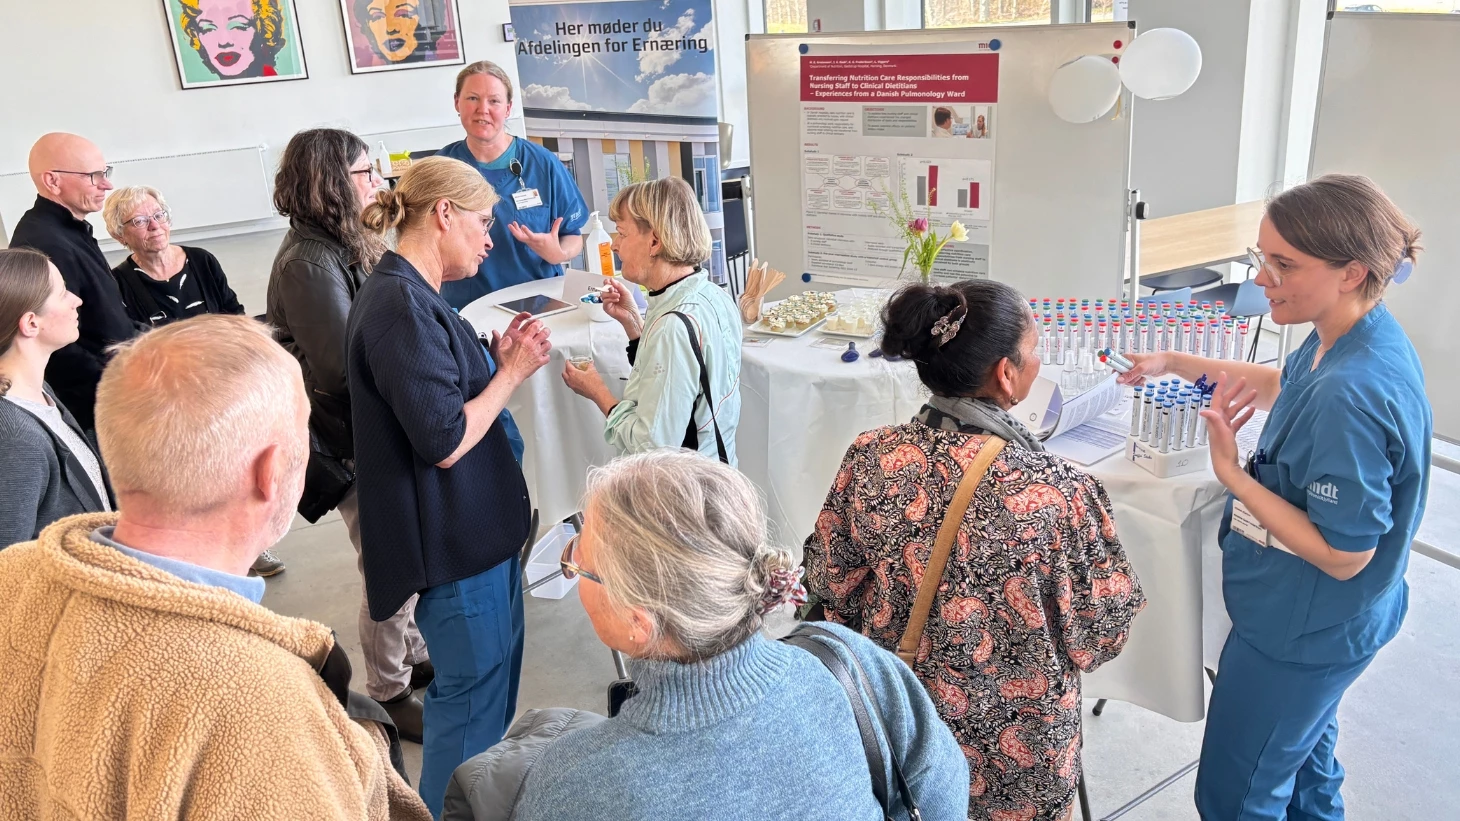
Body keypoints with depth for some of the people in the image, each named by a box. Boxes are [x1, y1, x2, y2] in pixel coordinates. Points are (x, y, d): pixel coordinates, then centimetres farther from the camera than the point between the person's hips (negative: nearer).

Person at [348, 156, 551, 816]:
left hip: (476, 526, 11)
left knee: (497, 670, 24)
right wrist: (513, 372, -14)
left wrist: (497, 358, 2)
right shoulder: (400, 305, -23)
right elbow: (445, 441, -26)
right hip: (454, 538, -11)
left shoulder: (412, 296, 10)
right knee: (471, 690, 5)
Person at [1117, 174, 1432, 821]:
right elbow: (1284, 386, 17)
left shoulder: (1350, 393, -36)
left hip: (1300, 634, -9)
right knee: (1305, 757, 32)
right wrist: (1177, 364, 13)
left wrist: (1233, 475, -29)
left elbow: (1343, 555, -29)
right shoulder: (1354, 340, -6)